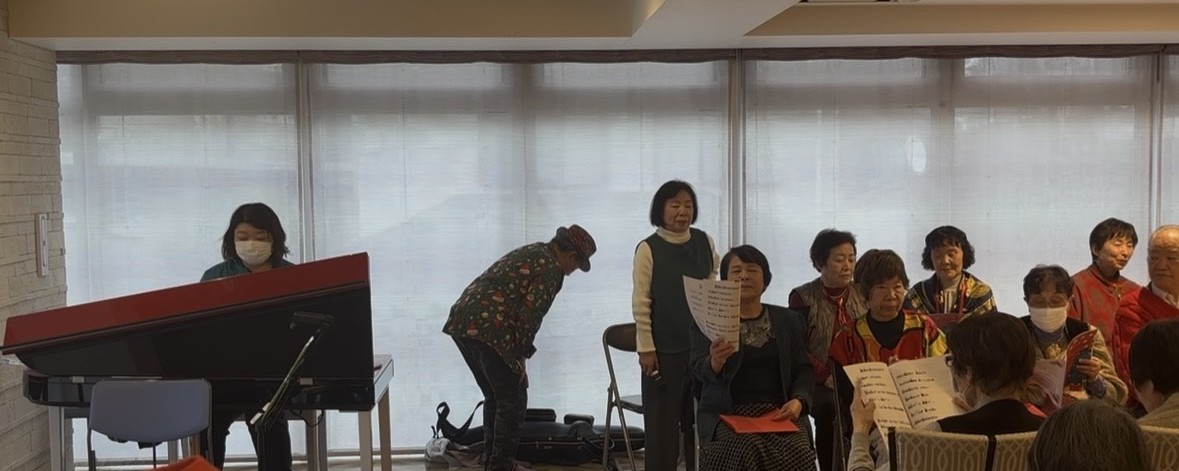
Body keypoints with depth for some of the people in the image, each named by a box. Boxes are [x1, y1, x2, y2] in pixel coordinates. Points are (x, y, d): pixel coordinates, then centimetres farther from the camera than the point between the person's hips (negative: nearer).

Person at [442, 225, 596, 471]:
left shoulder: (532, 252, 23)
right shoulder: (551, 269, -5)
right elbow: (529, 315, -12)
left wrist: (517, 353, 24)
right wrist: (520, 356, -2)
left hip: (462, 320, 9)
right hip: (488, 328, -9)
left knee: (495, 396, 20)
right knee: (513, 399, 4)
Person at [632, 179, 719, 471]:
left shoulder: (705, 243, 5)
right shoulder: (648, 249, -7)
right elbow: (641, 304, -8)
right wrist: (646, 348, -10)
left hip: (703, 343, 4)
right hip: (664, 348, -3)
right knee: (663, 419, 2)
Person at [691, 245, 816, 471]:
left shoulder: (789, 320, 15)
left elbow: (804, 370, 12)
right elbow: (700, 370, -7)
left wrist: (798, 401, -9)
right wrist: (715, 362, -32)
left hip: (780, 412, 2)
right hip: (727, 414, -2)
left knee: (796, 452, -28)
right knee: (748, 452, -32)